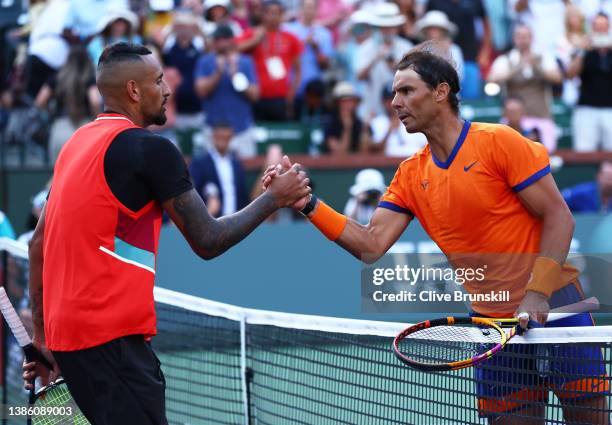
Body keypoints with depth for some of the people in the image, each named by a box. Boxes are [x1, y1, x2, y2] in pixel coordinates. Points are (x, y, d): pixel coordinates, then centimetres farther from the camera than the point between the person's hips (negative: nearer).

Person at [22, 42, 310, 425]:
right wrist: (275, 197, 3)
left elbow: (39, 243, 18)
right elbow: (208, 241, -8)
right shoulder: (150, 149, -10)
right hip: (111, 336, -9)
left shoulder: (78, 143, 15)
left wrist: (42, 335, 22)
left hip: (66, 332, 9)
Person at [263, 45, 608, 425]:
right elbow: (371, 246, 1)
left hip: (552, 306, -5)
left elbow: (558, 216, -10)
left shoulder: (498, 141, -8)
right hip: (493, 322, 5)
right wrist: (308, 203, -10)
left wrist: (537, 290, -22)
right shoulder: (410, 175, 8)